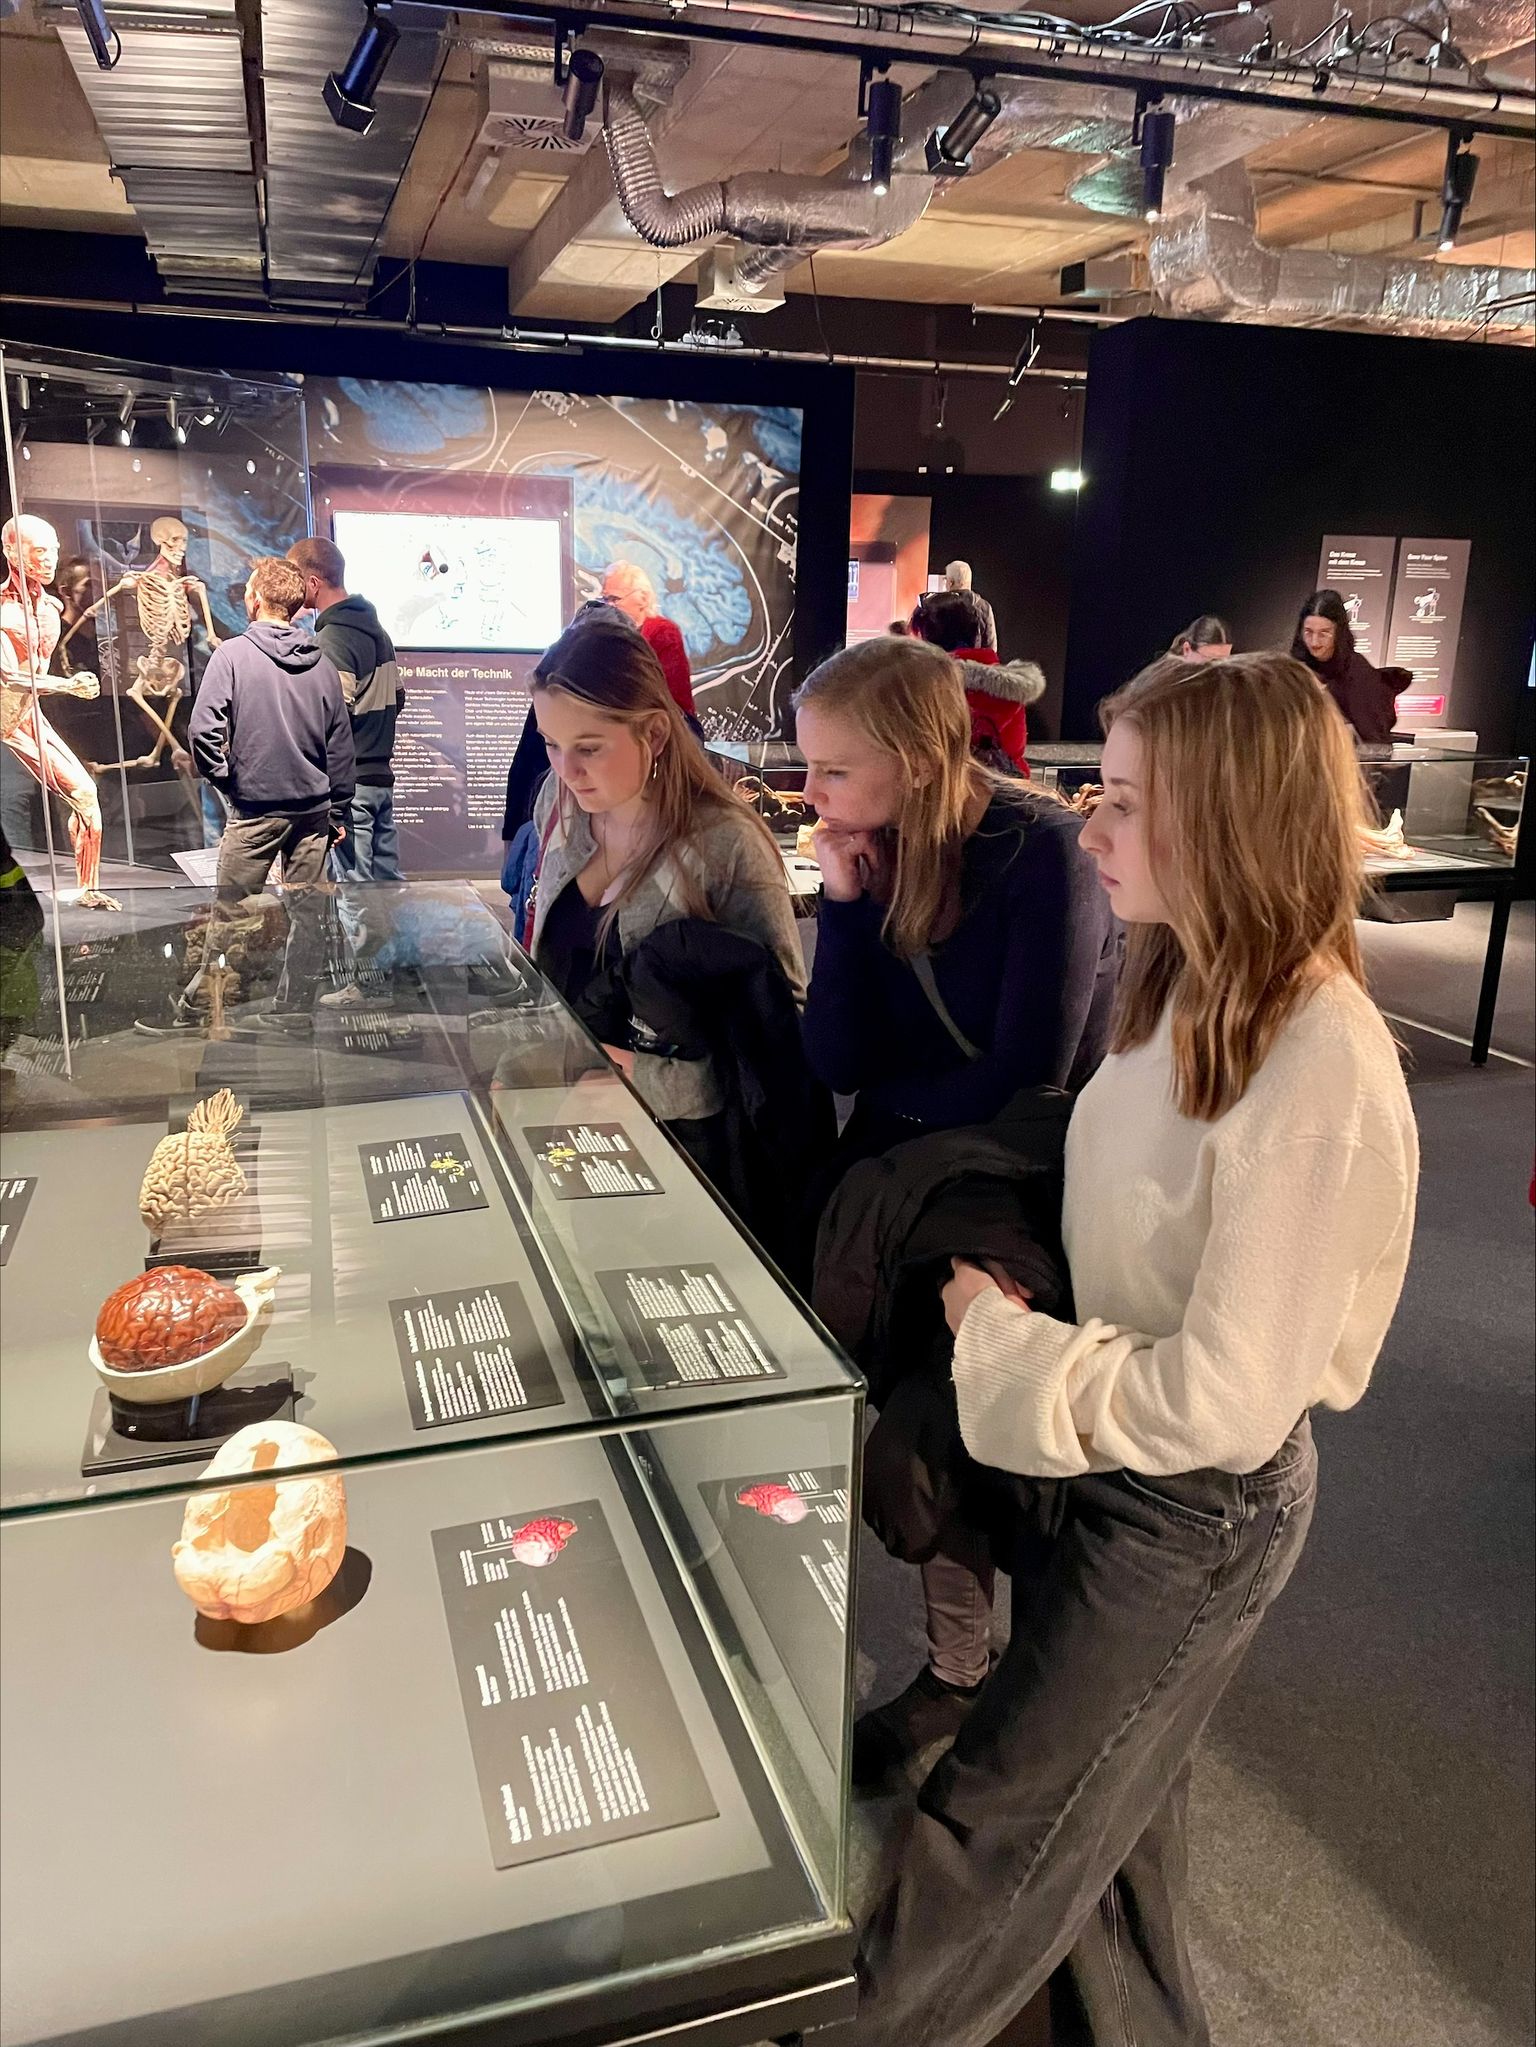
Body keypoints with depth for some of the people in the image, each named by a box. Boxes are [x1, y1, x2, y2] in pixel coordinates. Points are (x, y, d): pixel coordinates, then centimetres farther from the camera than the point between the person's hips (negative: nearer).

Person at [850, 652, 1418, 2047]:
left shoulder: (1320, 1075, -29)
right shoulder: (1198, 985, -3)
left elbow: (1226, 1403, -27)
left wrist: (1000, 1337, -19)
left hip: (1194, 1511, -8)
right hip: (1091, 1452, 8)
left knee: (984, 1855, 10)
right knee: (1104, 1821, 27)